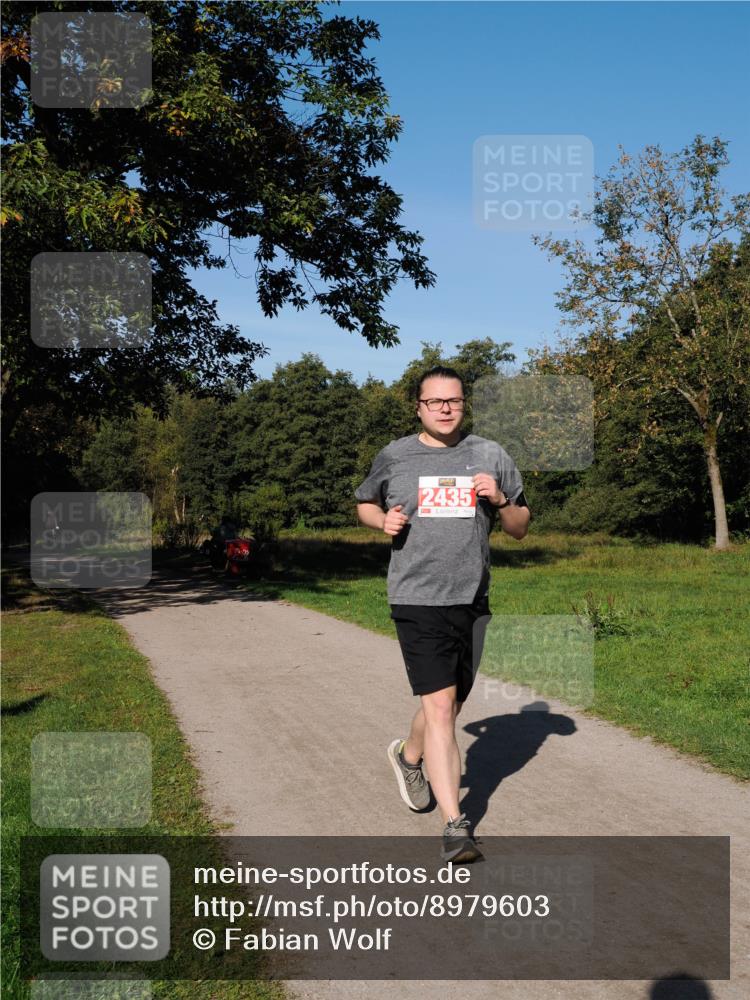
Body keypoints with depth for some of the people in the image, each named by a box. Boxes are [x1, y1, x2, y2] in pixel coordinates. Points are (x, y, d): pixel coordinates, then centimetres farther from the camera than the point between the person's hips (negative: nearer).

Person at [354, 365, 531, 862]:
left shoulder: (491, 456, 6)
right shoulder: (394, 457, 2)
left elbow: (521, 528, 11)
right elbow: (364, 503, 19)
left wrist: (500, 500, -10)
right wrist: (385, 519, -3)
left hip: (473, 600, 4)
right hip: (417, 600, -3)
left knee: (452, 703, 18)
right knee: (439, 706, -12)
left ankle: (408, 755, 48)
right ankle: (455, 826, -6)